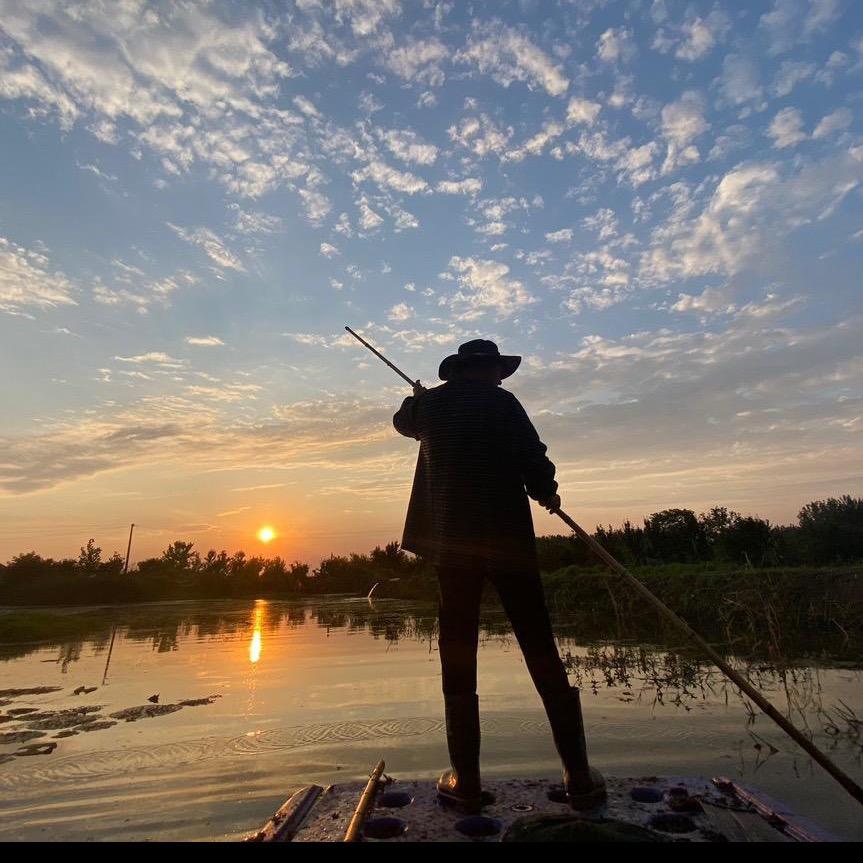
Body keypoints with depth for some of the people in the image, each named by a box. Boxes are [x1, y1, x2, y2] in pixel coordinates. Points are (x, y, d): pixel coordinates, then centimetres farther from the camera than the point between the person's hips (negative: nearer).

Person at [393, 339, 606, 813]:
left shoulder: (431, 404, 9)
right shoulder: (502, 402, 0)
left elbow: (403, 421, 31)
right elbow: (534, 459, -7)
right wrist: (546, 493, 13)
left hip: (451, 541, 2)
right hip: (507, 538, -2)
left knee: (458, 660, 8)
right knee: (542, 654, 7)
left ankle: (466, 783, 12)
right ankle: (578, 777, 13)